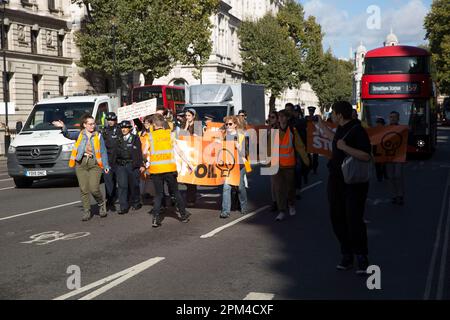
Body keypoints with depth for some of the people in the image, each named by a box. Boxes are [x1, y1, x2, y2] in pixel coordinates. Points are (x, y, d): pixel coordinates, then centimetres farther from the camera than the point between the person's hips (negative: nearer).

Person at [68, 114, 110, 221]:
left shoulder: (98, 136, 7)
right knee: (84, 189, 2)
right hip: (81, 164, 1)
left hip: (94, 164, -1)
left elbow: (103, 151, 5)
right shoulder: (79, 135, 8)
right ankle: (87, 211, 13)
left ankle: (102, 204, 17)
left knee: (94, 188, -11)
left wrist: (106, 165, -3)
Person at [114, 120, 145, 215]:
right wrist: (116, 163, 11)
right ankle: (124, 207, -5)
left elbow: (139, 153, -3)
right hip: (121, 165, 3)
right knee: (122, 185, -6)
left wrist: (142, 165, -7)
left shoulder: (135, 138, 1)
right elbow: (116, 153, 16)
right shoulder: (119, 140, 12)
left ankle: (136, 203, 25)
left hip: (132, 165, -3)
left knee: (133, 185, 6)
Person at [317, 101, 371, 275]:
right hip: (336, 180, 9)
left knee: (354, 220, -8)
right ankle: (347, 256, 19)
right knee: (337, 218, 9)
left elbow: (366, 156, -24)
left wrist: (345, 148, -25)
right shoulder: (341, 129, 12)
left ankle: (362, 257, 5)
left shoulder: (357, 130, -16)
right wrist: (323, 127, 42)